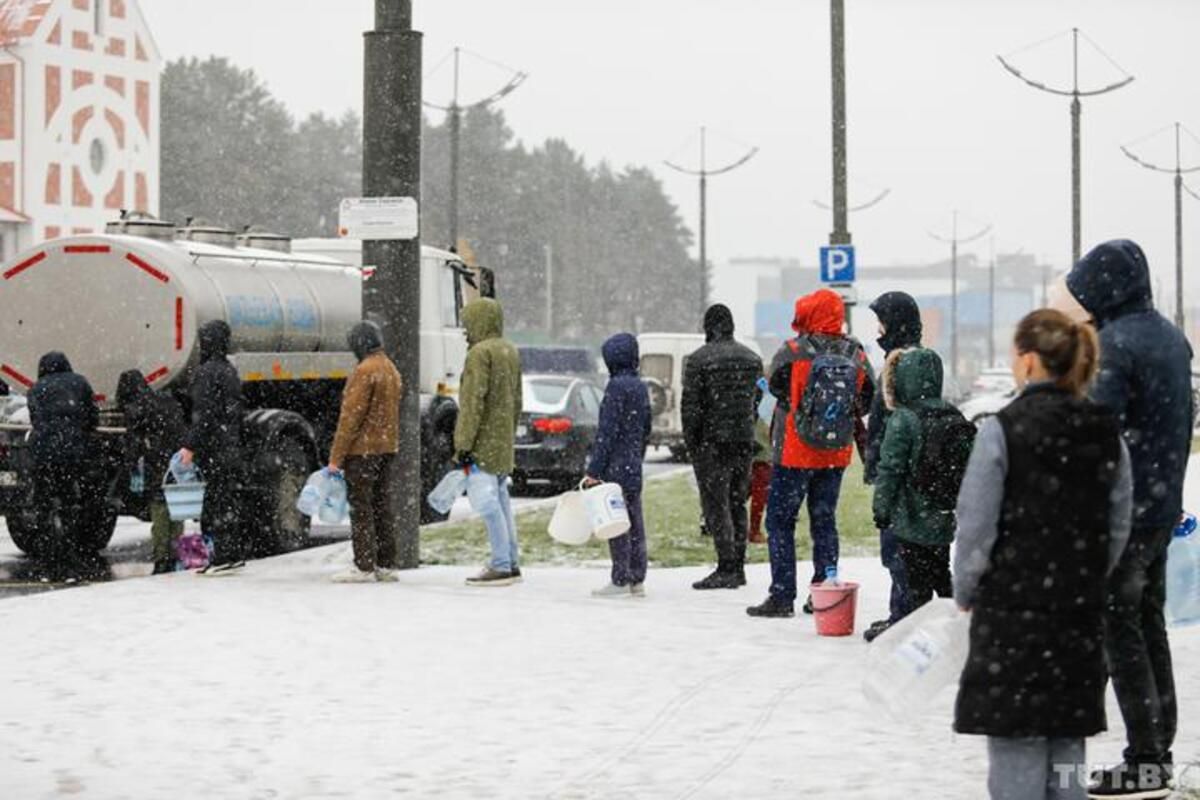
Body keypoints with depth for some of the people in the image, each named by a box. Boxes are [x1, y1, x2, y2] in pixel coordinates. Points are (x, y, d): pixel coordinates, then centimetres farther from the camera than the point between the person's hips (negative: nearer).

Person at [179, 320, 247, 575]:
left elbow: (204, 414, -19)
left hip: (214, 449, -9)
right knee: (231, 499, 12)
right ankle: (236, 553, 17)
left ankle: (223, 557, -8)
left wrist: (190, 446, -16)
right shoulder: (230, 371, 14)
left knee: (217, 500, -7)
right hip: (232, 447, 9)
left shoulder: (206, 372, -13)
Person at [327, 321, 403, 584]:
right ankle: (386, 565, 15)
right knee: (382, 505, 12)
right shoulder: (392, 370, 13)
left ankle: (364, 567, -6)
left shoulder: (365, 370, -16)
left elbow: (351, 416, -18)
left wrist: (336, 457, -16)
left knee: (361, 507, -5)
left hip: (363, 449, -9)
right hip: (387, 448, 9)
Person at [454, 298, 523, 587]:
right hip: (504, 442, 9)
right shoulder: (511, 351, 15)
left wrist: (463, 443, -18)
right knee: (501, 500, 14)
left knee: (488, 503, -8)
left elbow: (473, 403, -18)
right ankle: (512, 563, 17)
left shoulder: (480, 353, -14)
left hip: (483, 442, -9)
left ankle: (501, 566, -10)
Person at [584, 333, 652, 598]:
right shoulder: (641, 387, 12)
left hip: (616, 465, -8)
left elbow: (607, 431, -17)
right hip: (635, 465, 8)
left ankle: (620, 581, -5)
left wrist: (594, 469, -16)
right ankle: (637, 580, 13)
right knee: (635, 523, 10)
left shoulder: (617, 386, -14)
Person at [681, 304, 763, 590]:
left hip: (713, 441, -6)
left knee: (716, 504, -4)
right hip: (744, 440, 6)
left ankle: (726, 569, -10)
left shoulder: (699, 360, -9)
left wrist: (691, 442, -1)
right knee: (737, 503, 13)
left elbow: (691, 406, -10)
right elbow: (756, 399, 12)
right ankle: (738, 568, 15)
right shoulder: (752, 359, 9)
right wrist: (748, 431, 15)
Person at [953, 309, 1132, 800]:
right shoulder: (1107, 433, 4)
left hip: (1012, 610, -5)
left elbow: (976, 526, -10)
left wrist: (966, 592, 4)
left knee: (1017, 749, 1)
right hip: (1081, 612, 5)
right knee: (1066, 749, 13)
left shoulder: (1003, 429, -13)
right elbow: (1118, 527, 8)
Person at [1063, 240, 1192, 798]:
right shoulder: (1172, 338, 11)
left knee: (1119, 631, -4)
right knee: (1150, 626, 14)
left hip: (1120, 514, -9)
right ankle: (1158, 752, 19)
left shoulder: (1115, 344, -18)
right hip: (1163, 507, 9)